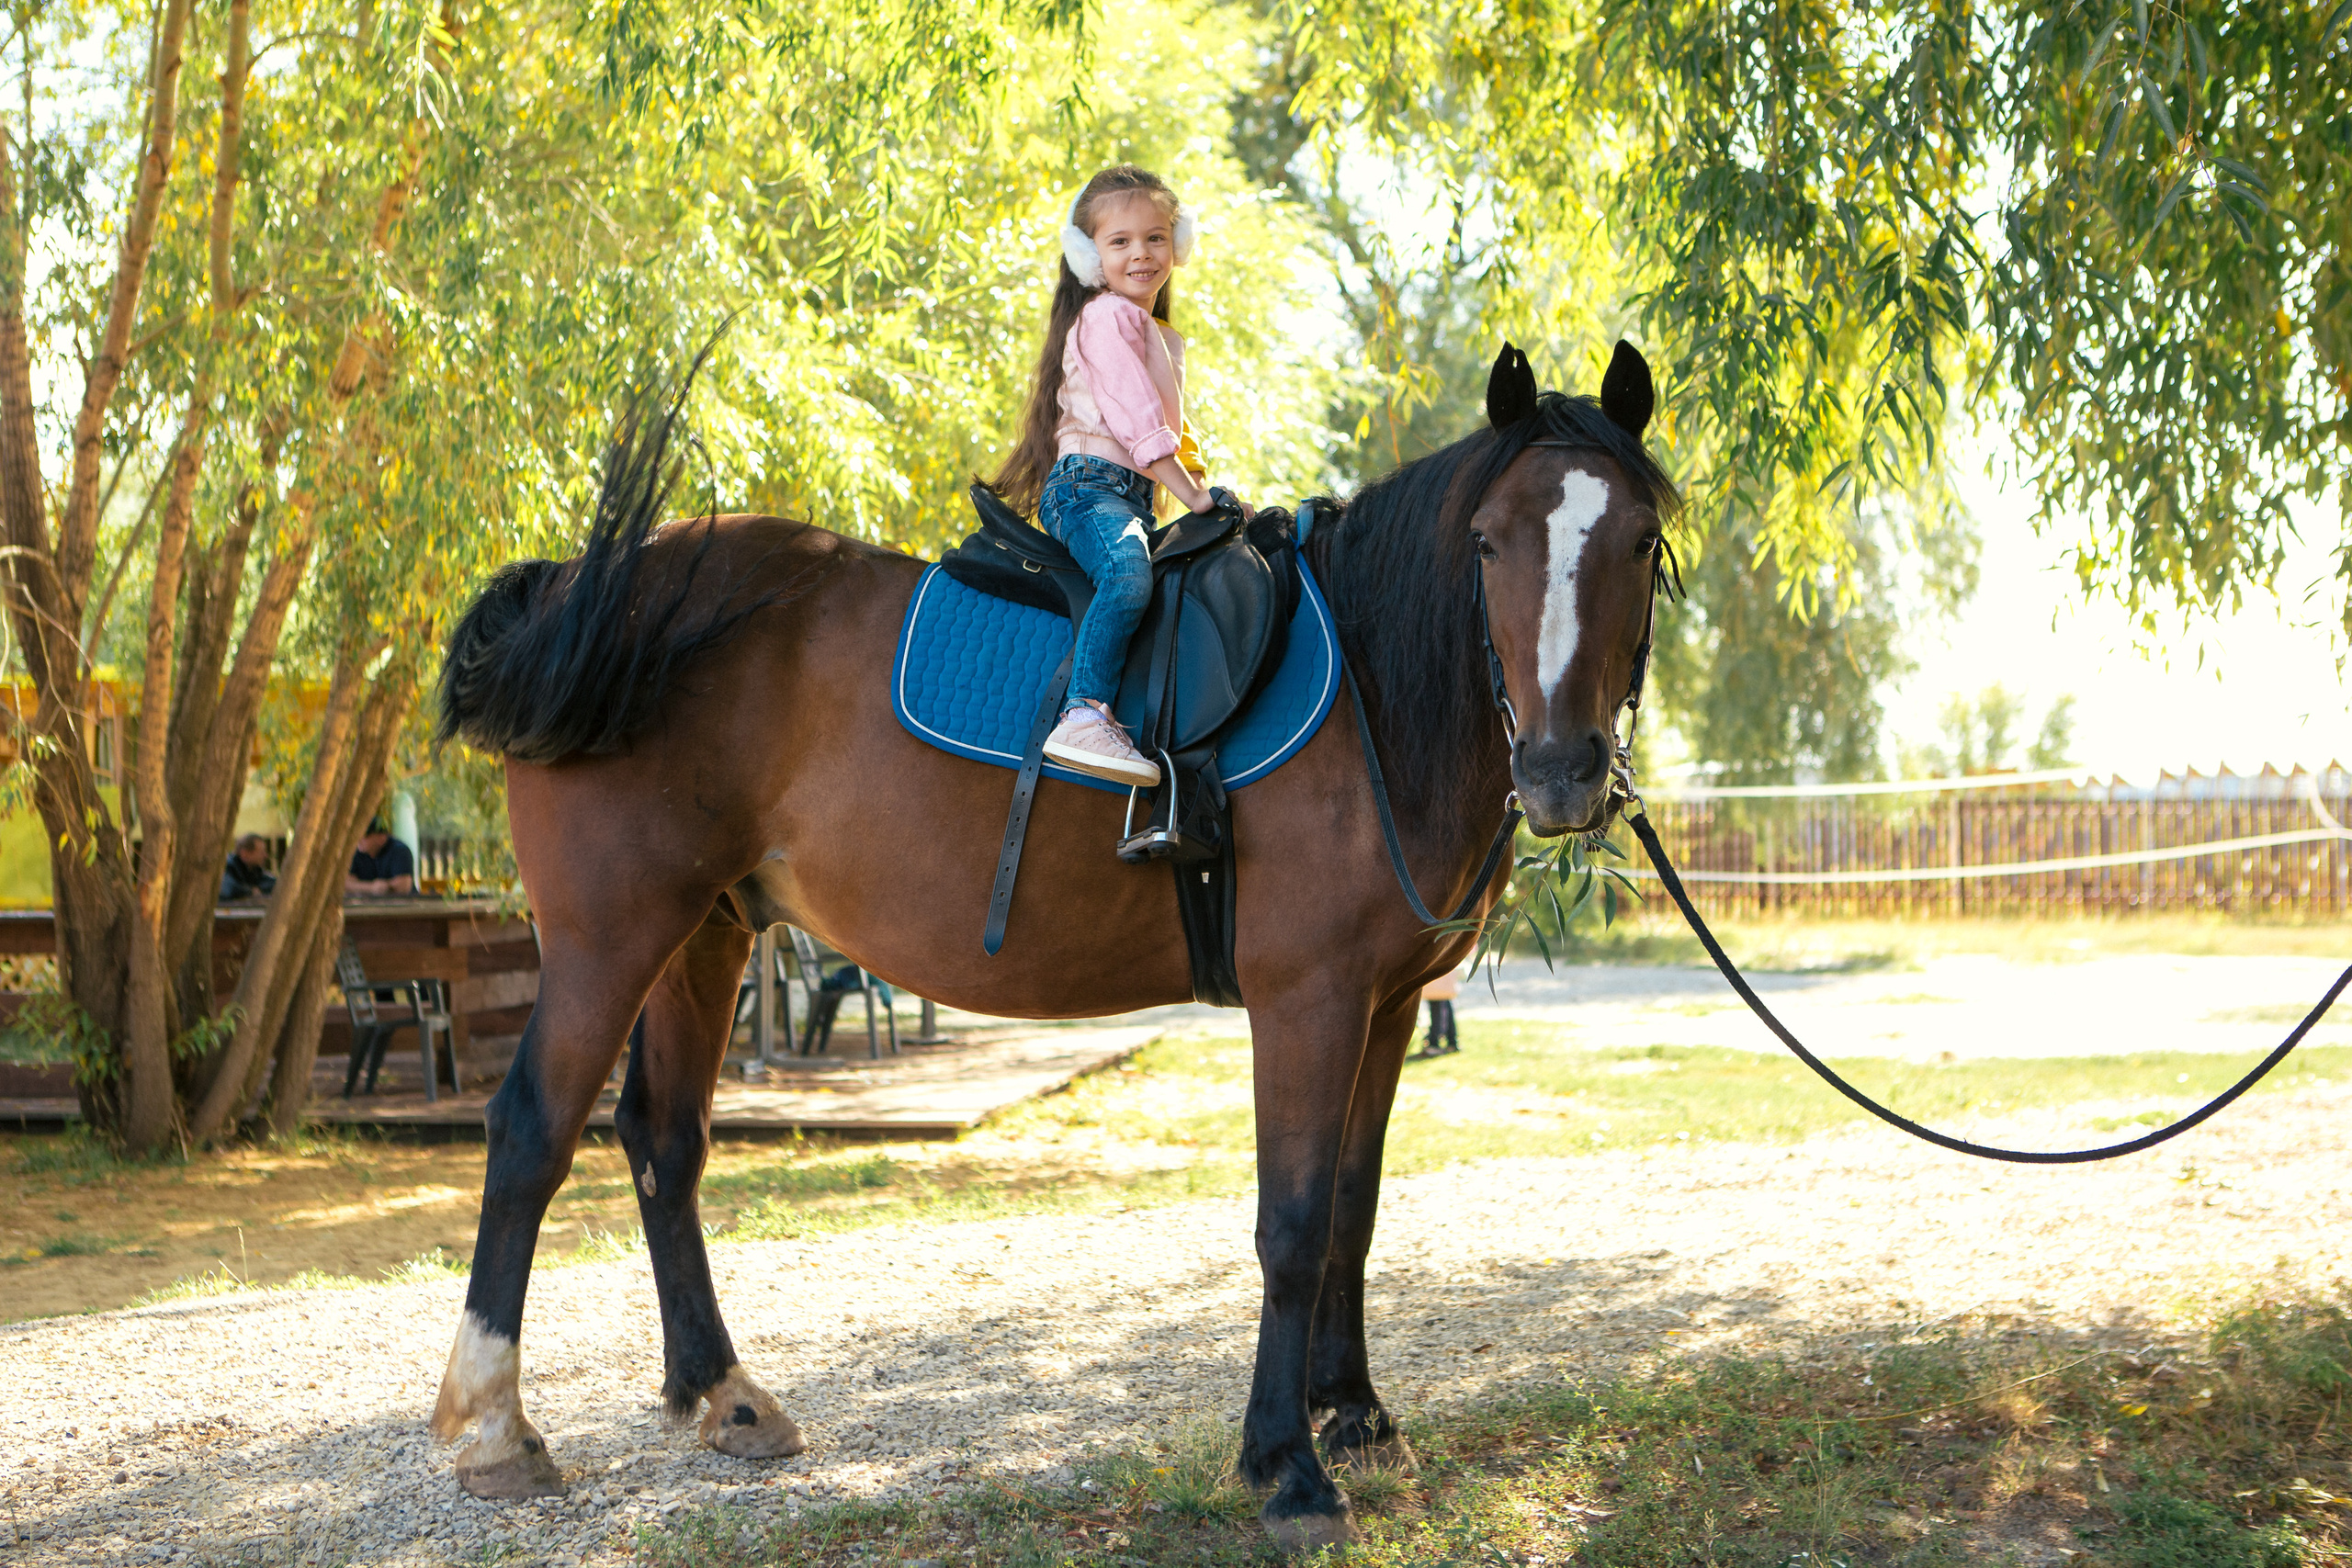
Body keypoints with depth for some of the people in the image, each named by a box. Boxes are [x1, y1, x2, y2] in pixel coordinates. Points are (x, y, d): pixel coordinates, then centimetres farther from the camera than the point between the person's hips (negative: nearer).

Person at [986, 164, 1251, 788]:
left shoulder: (1165, 339, 29)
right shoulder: (1106, 316, -2)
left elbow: (1173, 430, 33)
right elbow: (1135, 419, -12)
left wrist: (1206, 485, 16)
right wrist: (1195, 495, -13)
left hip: (1135, 495, 10)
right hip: (1090, 484, -10)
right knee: (1129, 575, -37)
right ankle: (1084, 716, -47)